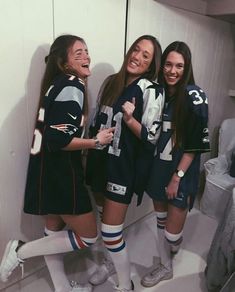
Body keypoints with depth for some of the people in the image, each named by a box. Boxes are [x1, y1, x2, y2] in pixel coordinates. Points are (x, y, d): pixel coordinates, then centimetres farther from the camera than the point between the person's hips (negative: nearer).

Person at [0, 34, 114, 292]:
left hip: (51, 168, 10)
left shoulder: (61, 84, 13)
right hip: (58, 171, -10)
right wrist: (97, 141, -14)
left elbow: (55, 131, 12)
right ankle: (21, 251, 10)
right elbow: (58, 139, -25)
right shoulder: (72, 86, -17)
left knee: (55, 228, 20)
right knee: (87, 235, 5)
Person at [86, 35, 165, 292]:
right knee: (101, 220, 20)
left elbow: (151, 137, -12)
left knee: (110, 231, -2)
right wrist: (89, 153, 15)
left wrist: (129, 119, -28)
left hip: (124, 166, -6)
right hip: (100, 160, 6)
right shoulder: (111, 82, 8)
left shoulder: (151, 91, -10)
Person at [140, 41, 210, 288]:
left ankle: (171, 255, 40)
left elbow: (195, 144, -15)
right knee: (160, 220, 19)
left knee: (172, 232, 4)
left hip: (181, 173, -5)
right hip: (157, 167, 5)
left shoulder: (194, 96, -14)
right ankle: (165, 267, 41)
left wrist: (177, 177, -15)